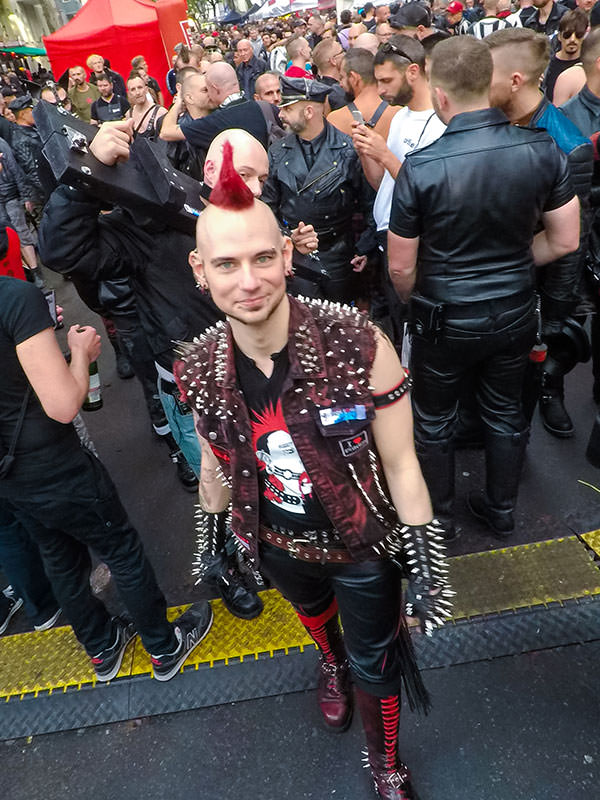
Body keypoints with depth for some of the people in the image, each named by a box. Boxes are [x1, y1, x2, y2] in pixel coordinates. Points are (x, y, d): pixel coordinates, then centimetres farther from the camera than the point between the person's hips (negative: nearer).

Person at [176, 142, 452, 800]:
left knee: (375, 665, 19)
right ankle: (332, 667, 72)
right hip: (279, 548, 3)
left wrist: (427, 561, -13)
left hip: (363, 546, -3)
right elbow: (216, 463, 1)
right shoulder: (199, 369, -18)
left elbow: (400, 464, -18)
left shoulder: (359, 346, -30)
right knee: (313, 613, 34)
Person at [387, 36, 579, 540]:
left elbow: (401, 267, -13)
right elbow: (565, 240, -2)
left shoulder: (420, 167, -20)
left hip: (446, 322, -3)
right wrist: (510, 265, 12)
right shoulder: (543, 150, -9)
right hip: (515, 314, 4)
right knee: (505, 413, 22)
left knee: (434, 421, 17)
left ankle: (440, 517, 36)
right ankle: (501, 510, 41)